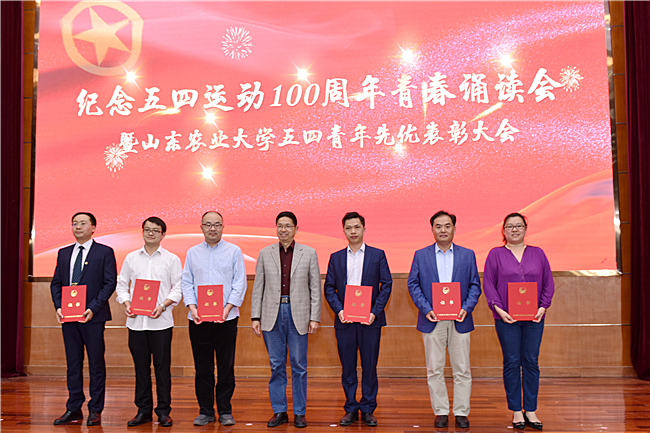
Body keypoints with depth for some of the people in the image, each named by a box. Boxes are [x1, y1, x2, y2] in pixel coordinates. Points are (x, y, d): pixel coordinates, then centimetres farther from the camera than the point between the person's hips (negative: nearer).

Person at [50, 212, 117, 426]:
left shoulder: (104, 252, 0)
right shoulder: (63, 253, 15)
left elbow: (110, 283, -6)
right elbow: (56, 283, 14)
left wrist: (93, 308, -15)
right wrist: (58, 307, -2)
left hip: (93, 317, -4)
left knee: (96, 364, 2)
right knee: (73, 363, 10)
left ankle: (95, 410, 10)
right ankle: (74, 409, 18)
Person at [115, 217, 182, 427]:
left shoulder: (172, 259, 4)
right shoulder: (131, 258, 12)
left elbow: (178, 288, 1)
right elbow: (122, 284, 14)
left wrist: (163, 306, -13)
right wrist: (126, 303, -4)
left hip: (161, 321, -2)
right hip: (136, 321, 3)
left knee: (162, 367, 0)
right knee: (141, 367, 8)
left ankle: (164, 411, 10)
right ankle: (143, 410, 18)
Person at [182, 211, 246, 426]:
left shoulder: (234, 251, 5)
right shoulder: (193, 253, 12)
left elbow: (239, 283, 0)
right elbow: (187, 282, 9)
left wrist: (227, 309, -11)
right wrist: (192, 307, -6)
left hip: (226, 318, -2)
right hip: (198, 318, 2)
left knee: (226, 366, 2)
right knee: (202, 367, 6)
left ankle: (225, 411, 13)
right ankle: (205, 411, 16)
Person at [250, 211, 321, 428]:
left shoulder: (309, 253, 3)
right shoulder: (265, 253, 7)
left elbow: (315, 287, 2)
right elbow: (258, 287, 7)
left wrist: (315, 318, -4)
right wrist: (255, 317, 1)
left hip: (298, 315, -1)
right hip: (272, 315, 1)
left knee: (299, 365, 5)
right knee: (276, 365, 7)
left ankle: (300, 412, 16)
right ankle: (279, 411, 18)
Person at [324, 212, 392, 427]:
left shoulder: (377, 255, 4)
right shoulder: (336, 258, 10)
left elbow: (386, 284, 1)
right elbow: (329, 288, 8)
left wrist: (375, 312, -9)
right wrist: (339, 310, -7)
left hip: (370, 320, -1)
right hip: (344, 320, 2)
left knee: (369, 366, 4)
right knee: (347, 367, 6)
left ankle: (368, 409, 15)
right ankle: (351, 409, 17)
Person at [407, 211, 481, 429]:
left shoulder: (467, 255, 8)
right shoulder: (421, 255, 7)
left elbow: (475, 285, 6)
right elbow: (413, 284, 3)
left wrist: (467, 308, -9)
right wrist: (425, 309, -9)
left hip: (459, 320, 0)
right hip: (433, 321, 0)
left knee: (462, 369, 4)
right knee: (434, 369, 4)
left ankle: (461, 412, 14)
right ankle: (440, 412, 15)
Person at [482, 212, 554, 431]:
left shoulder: (538, 254, 10)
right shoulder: (495, 254, 3)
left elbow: (548, 284, 9)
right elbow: (488, 284, -1)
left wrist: (543, 308, -4)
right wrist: (499, 309, -11)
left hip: (534, 318, 2)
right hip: (507, 318, -2)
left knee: (531, 363, 4)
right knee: (512, 363, 2)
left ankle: (530, 410, 14)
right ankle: (516, 411, 11)